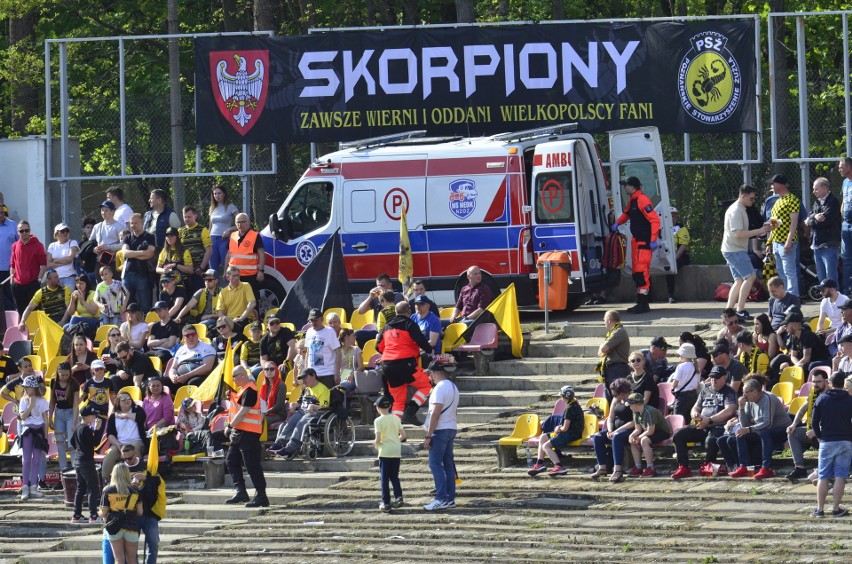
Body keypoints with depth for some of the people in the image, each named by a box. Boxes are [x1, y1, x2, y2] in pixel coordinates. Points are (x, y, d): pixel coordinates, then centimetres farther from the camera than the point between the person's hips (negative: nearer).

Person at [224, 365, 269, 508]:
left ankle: (261, 496, -6)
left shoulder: (250, 391, -16)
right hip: (240, 432, 11)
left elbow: (243, 411, -21)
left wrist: (230, 426, -17)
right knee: (231, 460, 12)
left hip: (248, 433, -11)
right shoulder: (243, 389, 17)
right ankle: (241, 492, 13)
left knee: (252, 465, -8)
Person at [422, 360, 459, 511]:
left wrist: (428, 436, -18)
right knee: (448, 464, 10)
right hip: (452, 429, 9)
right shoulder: (453, 387, 15)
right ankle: (450, 499, 11)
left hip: (440, 430, -9)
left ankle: (441, 499, -14)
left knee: (435, 464, -8)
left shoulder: (440, 388, -15)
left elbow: (435, 413, -20)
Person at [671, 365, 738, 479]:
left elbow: (729, 411, -13)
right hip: (701, 426, 6)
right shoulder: (705, 390, 21)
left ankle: (707, 465, -11)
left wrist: (709, 420, -18)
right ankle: (683, 468, -11)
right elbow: (695, 408, 25)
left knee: (710, 440, -39)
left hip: (719, 427, -6)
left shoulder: (729, 392, 2)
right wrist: (695, 414, -1)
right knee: (678, 435, -12)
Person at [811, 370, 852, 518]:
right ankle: (836, 509, -3)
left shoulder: (822, 399, 1)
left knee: (823, 477, 4)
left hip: (827, 442, 1)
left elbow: (815, 422, 1)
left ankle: (820, 509, 2)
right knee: (840, 476, 0)